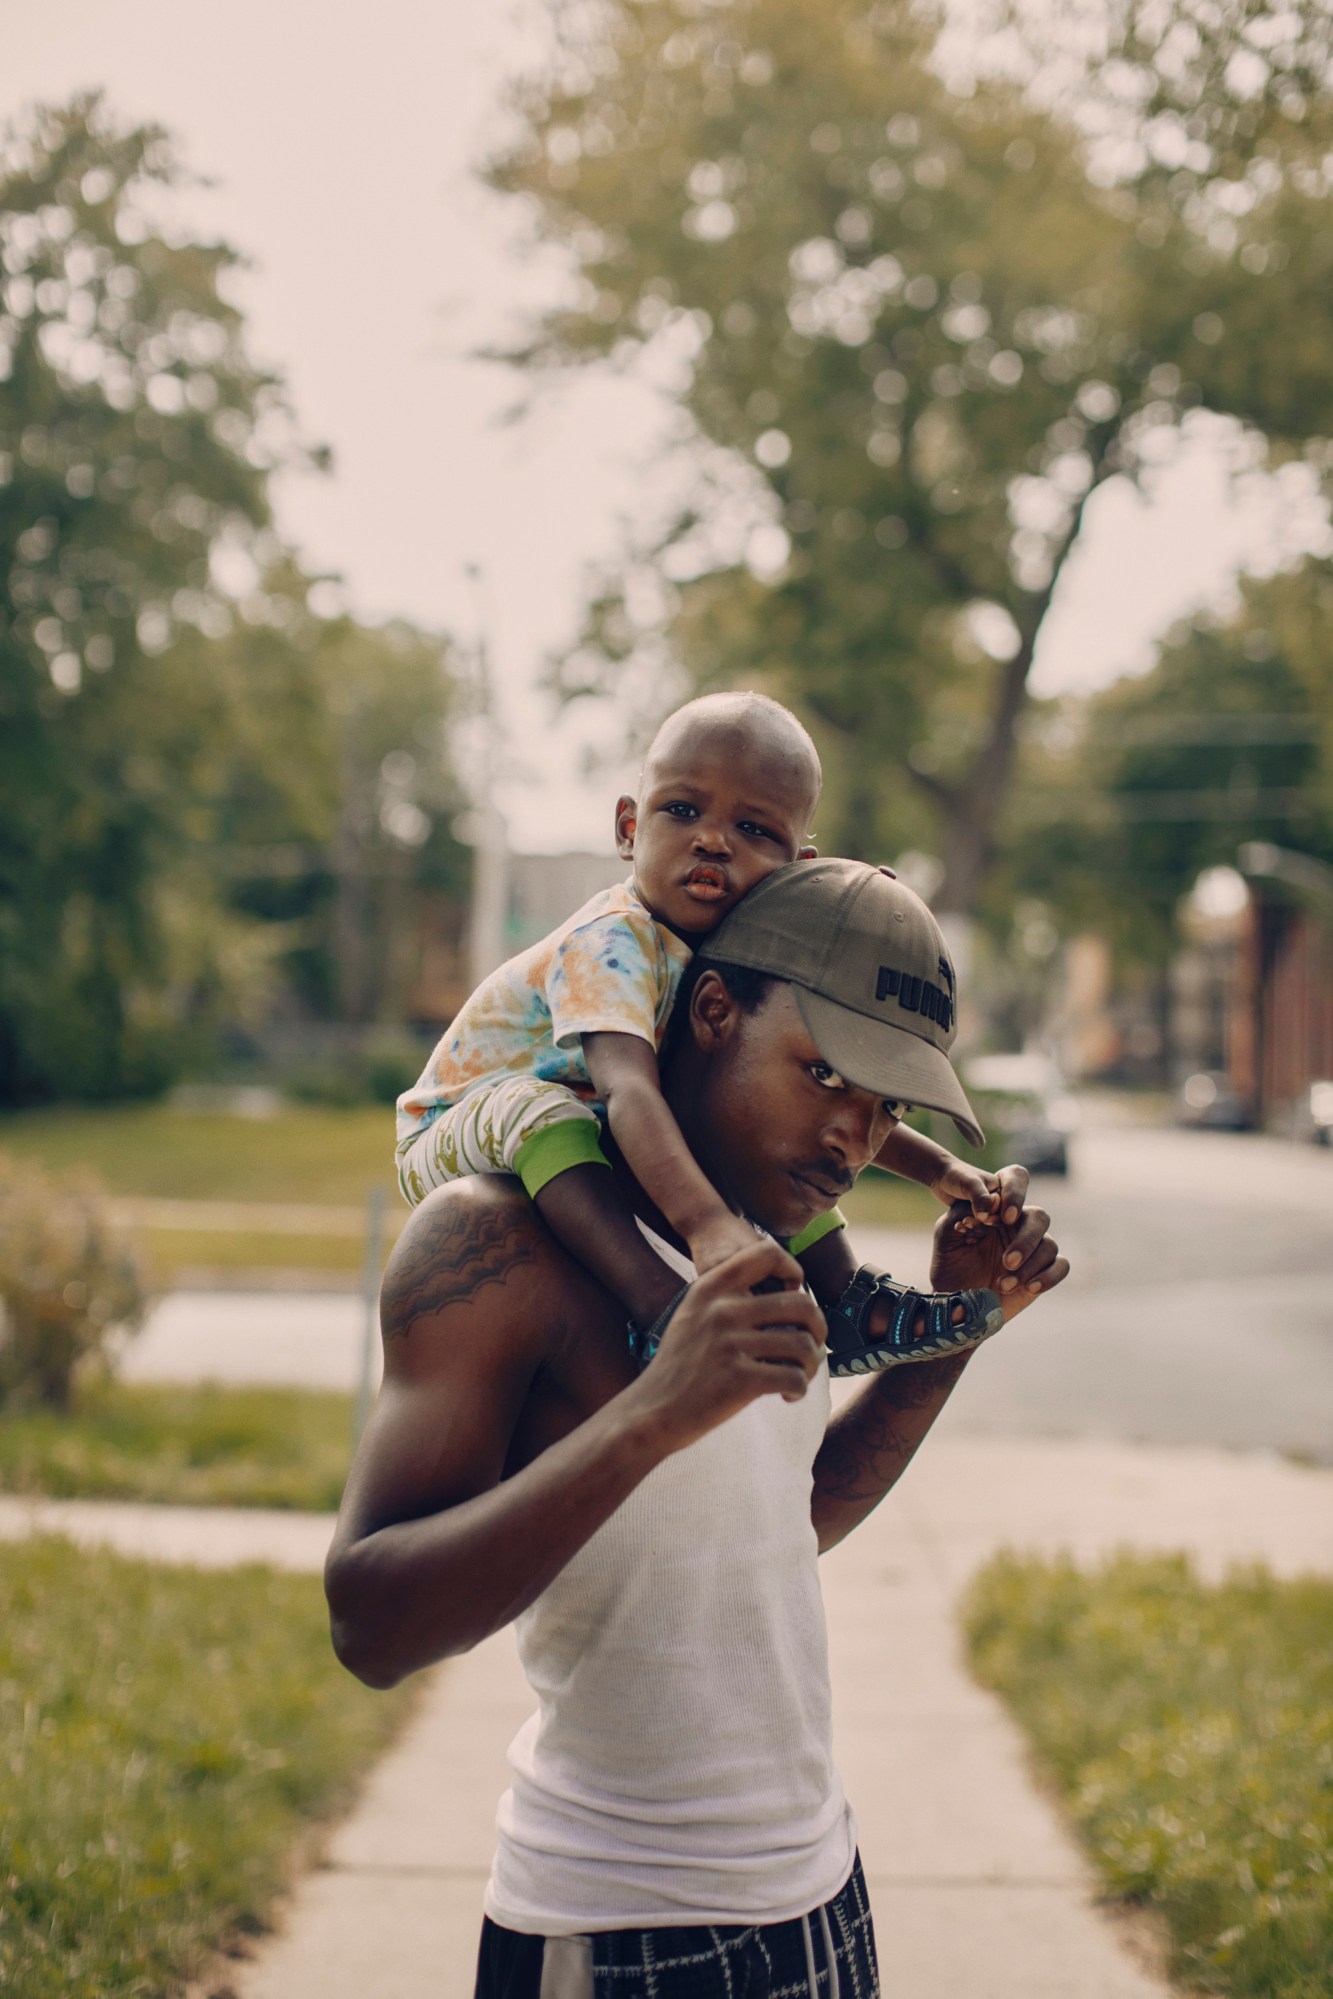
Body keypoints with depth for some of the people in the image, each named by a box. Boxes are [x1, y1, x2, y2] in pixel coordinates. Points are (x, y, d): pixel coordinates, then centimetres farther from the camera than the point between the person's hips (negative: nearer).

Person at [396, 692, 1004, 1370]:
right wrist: (706, 1224, -62)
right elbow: (629, 1089, -47)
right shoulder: (613, 944, -31)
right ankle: (662, 1310, -48)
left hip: (595, 1142, 8)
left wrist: (937, 1168, 2)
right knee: (537, 1106, -38)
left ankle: (850, 1300, 4)